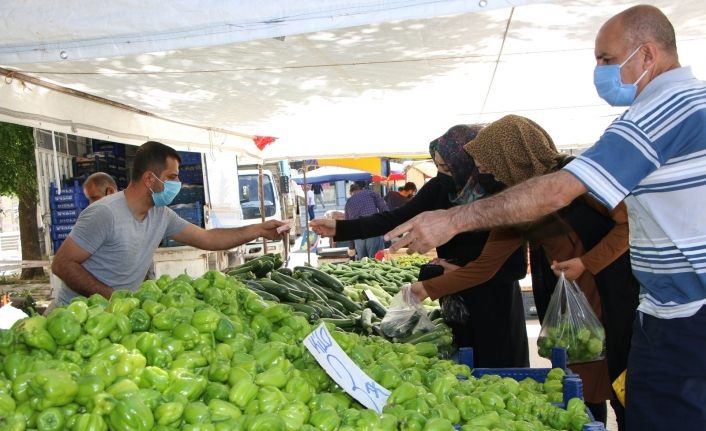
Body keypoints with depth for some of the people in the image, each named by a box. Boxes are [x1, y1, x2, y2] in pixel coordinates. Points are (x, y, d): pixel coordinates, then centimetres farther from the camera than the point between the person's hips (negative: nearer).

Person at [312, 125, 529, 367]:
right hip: (457, 301, 4)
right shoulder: (440, 187, -4)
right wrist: (340, 228, -10)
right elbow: (397, 218, -5)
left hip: (494, 304, -4)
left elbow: (517, 267, -13)